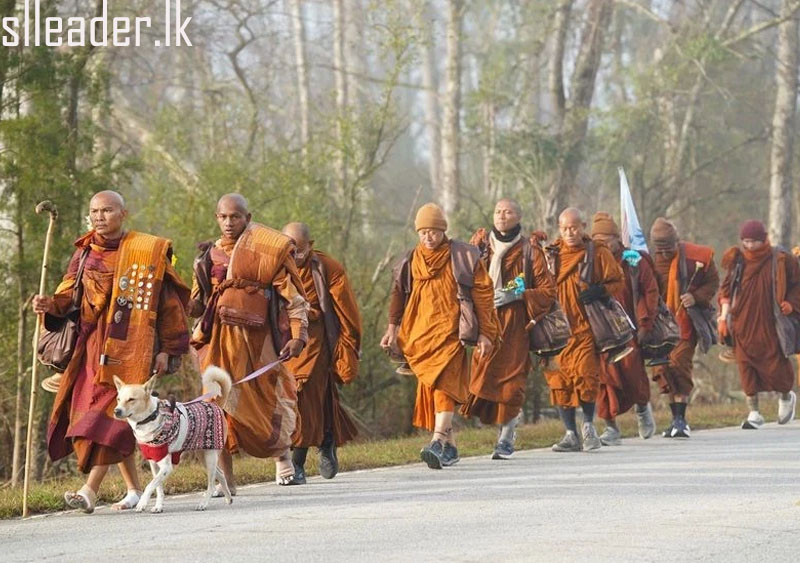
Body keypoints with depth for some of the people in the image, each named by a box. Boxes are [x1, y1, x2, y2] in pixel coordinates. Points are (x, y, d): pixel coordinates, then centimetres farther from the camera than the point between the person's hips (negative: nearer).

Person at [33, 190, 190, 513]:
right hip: (92, 344, 5)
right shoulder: (85, 253, 13)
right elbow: (69, 295, 12)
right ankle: (134, 489, 16)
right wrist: (51, 305, -12)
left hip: (129, 346, -5)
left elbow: (169, 302, 1)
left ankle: (90, 490, -23)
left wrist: (167, 350, -3)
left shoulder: (147, 252, 1)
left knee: (109, 413, -15)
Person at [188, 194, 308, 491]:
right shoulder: (209, 256, 13)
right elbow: (197, 304, 22)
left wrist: (298, 335, -11)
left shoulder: (269, 250, 0)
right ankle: (225, 478, -6)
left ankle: (282, 452, 37)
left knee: (267, 402, 5)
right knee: (220, 405, -8)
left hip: (258, 337, -3)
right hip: (221, 338, 3)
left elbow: (293, 296, -1)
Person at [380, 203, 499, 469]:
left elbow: (483, 295, 3)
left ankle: (438, 442, -32)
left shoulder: (463, 257, 2)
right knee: (429, 387, 5)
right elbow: (398, 295, 19)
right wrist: (392, 328, 6)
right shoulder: (410, 262, 13)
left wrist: (485, 333, -2)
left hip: (450, 330, -5)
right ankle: (450, 447, 15)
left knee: (443, 383, -20)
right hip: (419, 335, 5)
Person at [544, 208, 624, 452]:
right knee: (560, 380, 0)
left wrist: (600, 291, -14)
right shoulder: (551, 254, 12)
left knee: (585, 374, -13)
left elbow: (617, 281, 5)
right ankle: (570, 434, 8)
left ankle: (589, 425, 7)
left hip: (586, 326, -3)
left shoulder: (598, 253, 3)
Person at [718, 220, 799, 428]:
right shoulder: (737, 261, 4)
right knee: (746, 365, -4)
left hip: (769, 323, -2)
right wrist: (723, 317, 1)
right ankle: (754, 413, 2)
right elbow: (726, 290, 9)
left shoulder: (779, 260, -3)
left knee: (775, 364, 0)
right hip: (743, 324, 2)